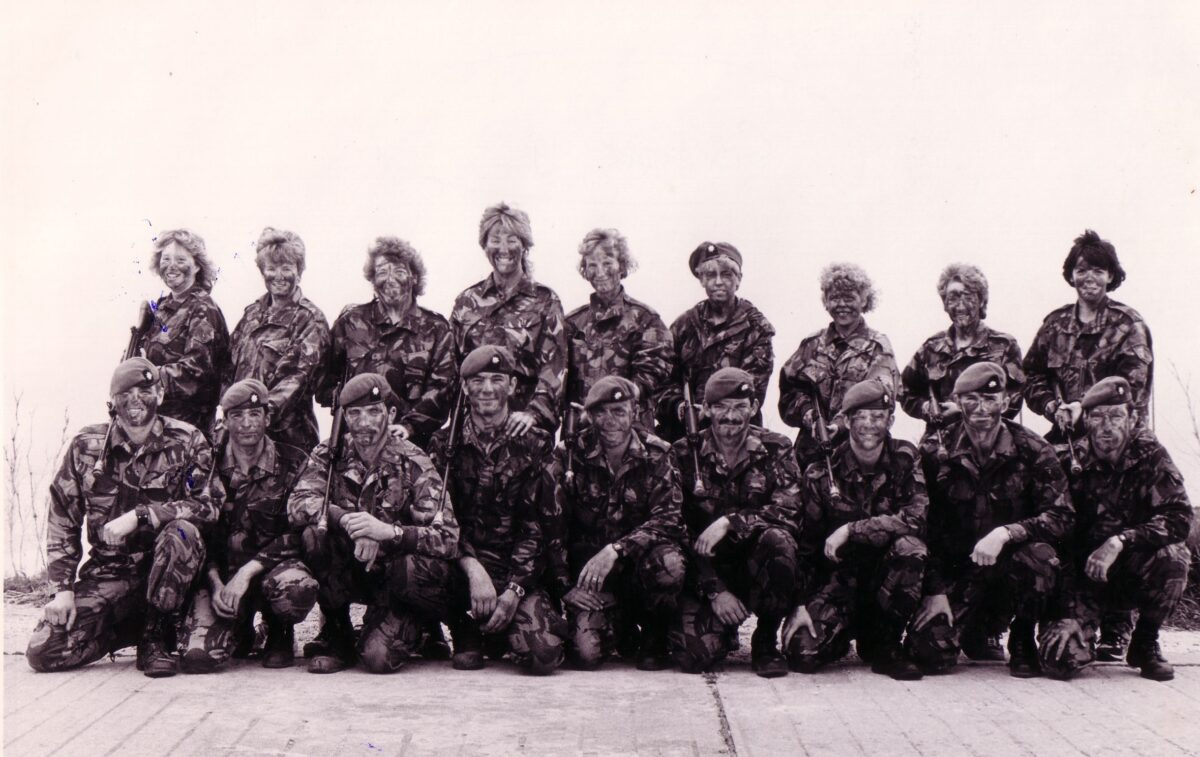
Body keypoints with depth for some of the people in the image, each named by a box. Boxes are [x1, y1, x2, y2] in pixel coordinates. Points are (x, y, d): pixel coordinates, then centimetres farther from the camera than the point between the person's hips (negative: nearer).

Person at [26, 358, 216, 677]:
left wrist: (139, 516, -25)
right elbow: (62, 518, 4)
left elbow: (205, 506, -15)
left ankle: (156, 634, -15)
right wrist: (63, 587, -4)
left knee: (181, 532, -35)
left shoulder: (188, 442, -5)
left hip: (165, 569, -2)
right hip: (108, 572, 2)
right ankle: (134, 626, 12)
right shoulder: (87, 445, 1)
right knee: (43, 652, -14)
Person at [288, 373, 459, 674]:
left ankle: (408, 626, 7)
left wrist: (389, 531, -39)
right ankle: (337, 639, -8)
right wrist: (348, 520, -35)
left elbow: (448, 538, -22)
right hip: (347, 572, 3)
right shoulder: (330, 454, -3)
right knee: (315, 534, -27)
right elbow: (297, 505, -18)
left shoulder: (414, 464, -12)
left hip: (394, 577, -3)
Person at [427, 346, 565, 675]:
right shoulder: (445, 444, 5)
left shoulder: (535, 444, 4)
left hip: (519, 570, 0)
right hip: (460, 565, 0)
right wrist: (473, 568, -23)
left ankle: (496, 631, 14)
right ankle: (466, 633, -1)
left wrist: (514, 590, -14)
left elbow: (534, 525, -2)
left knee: (545, 654, -24)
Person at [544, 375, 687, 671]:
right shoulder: (570, 455, -4)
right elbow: (553, 526, -4)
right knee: (586, 653, -22)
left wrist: (615, 550, -28)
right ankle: (621, 629, 17)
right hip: (587, 564, 0)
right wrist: (566, 586, -12)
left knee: (670, 565, -35)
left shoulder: (656, 456, -4)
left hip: (638, 561, 0)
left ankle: (653, 637, -3)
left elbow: (668, 521, -15)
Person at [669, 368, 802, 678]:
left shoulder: (775, 450, 0)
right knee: (694, 655, -24)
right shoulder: (685, 454, -1)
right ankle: (724, 628, 16)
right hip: (706, 570, 0)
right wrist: (715, 591, -14)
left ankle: (766, 641, -11)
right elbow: (679, 529, -5)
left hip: (756, 561, 0)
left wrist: (730, 521, -25)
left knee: (777, 540, -35)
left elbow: (789, 513, -13)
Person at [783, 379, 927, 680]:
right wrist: (800, 604, -11)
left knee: (910, 547, -33)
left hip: (887, 576, 0)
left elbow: (916, 518, -20)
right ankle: (846, 632, 15)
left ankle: (884, 646, -11)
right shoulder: (822, 473, -4)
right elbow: (806, 544, -2)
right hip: (839, 576, 0)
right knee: (803, 653, -24)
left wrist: (851, 530, -23)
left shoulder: (905, 459, -4)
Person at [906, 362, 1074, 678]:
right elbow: (925, 526, -1)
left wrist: (1005, 533, -30)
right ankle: (975, 626, 21)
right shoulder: (935, 450, -2)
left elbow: (1062, 515, -14)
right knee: (930, 652, -19)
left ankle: (1023, 640, -5)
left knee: (1040, 554, -36)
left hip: (1012, 565, -1)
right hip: (956, 571, 1)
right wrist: (935, 591, -9)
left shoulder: (1033, 450, -5)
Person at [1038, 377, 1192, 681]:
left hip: (1135, 574, 1)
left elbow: (1179, 517, -18)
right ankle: (1083, 633, 19)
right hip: (1085, 576, -1)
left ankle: (1145, 644, -5)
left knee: (1174, 556, -33)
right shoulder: (1071, 460, -5)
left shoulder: (1150, 456, -6)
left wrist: (1120, 542, -30)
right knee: (1059, 660, -22)